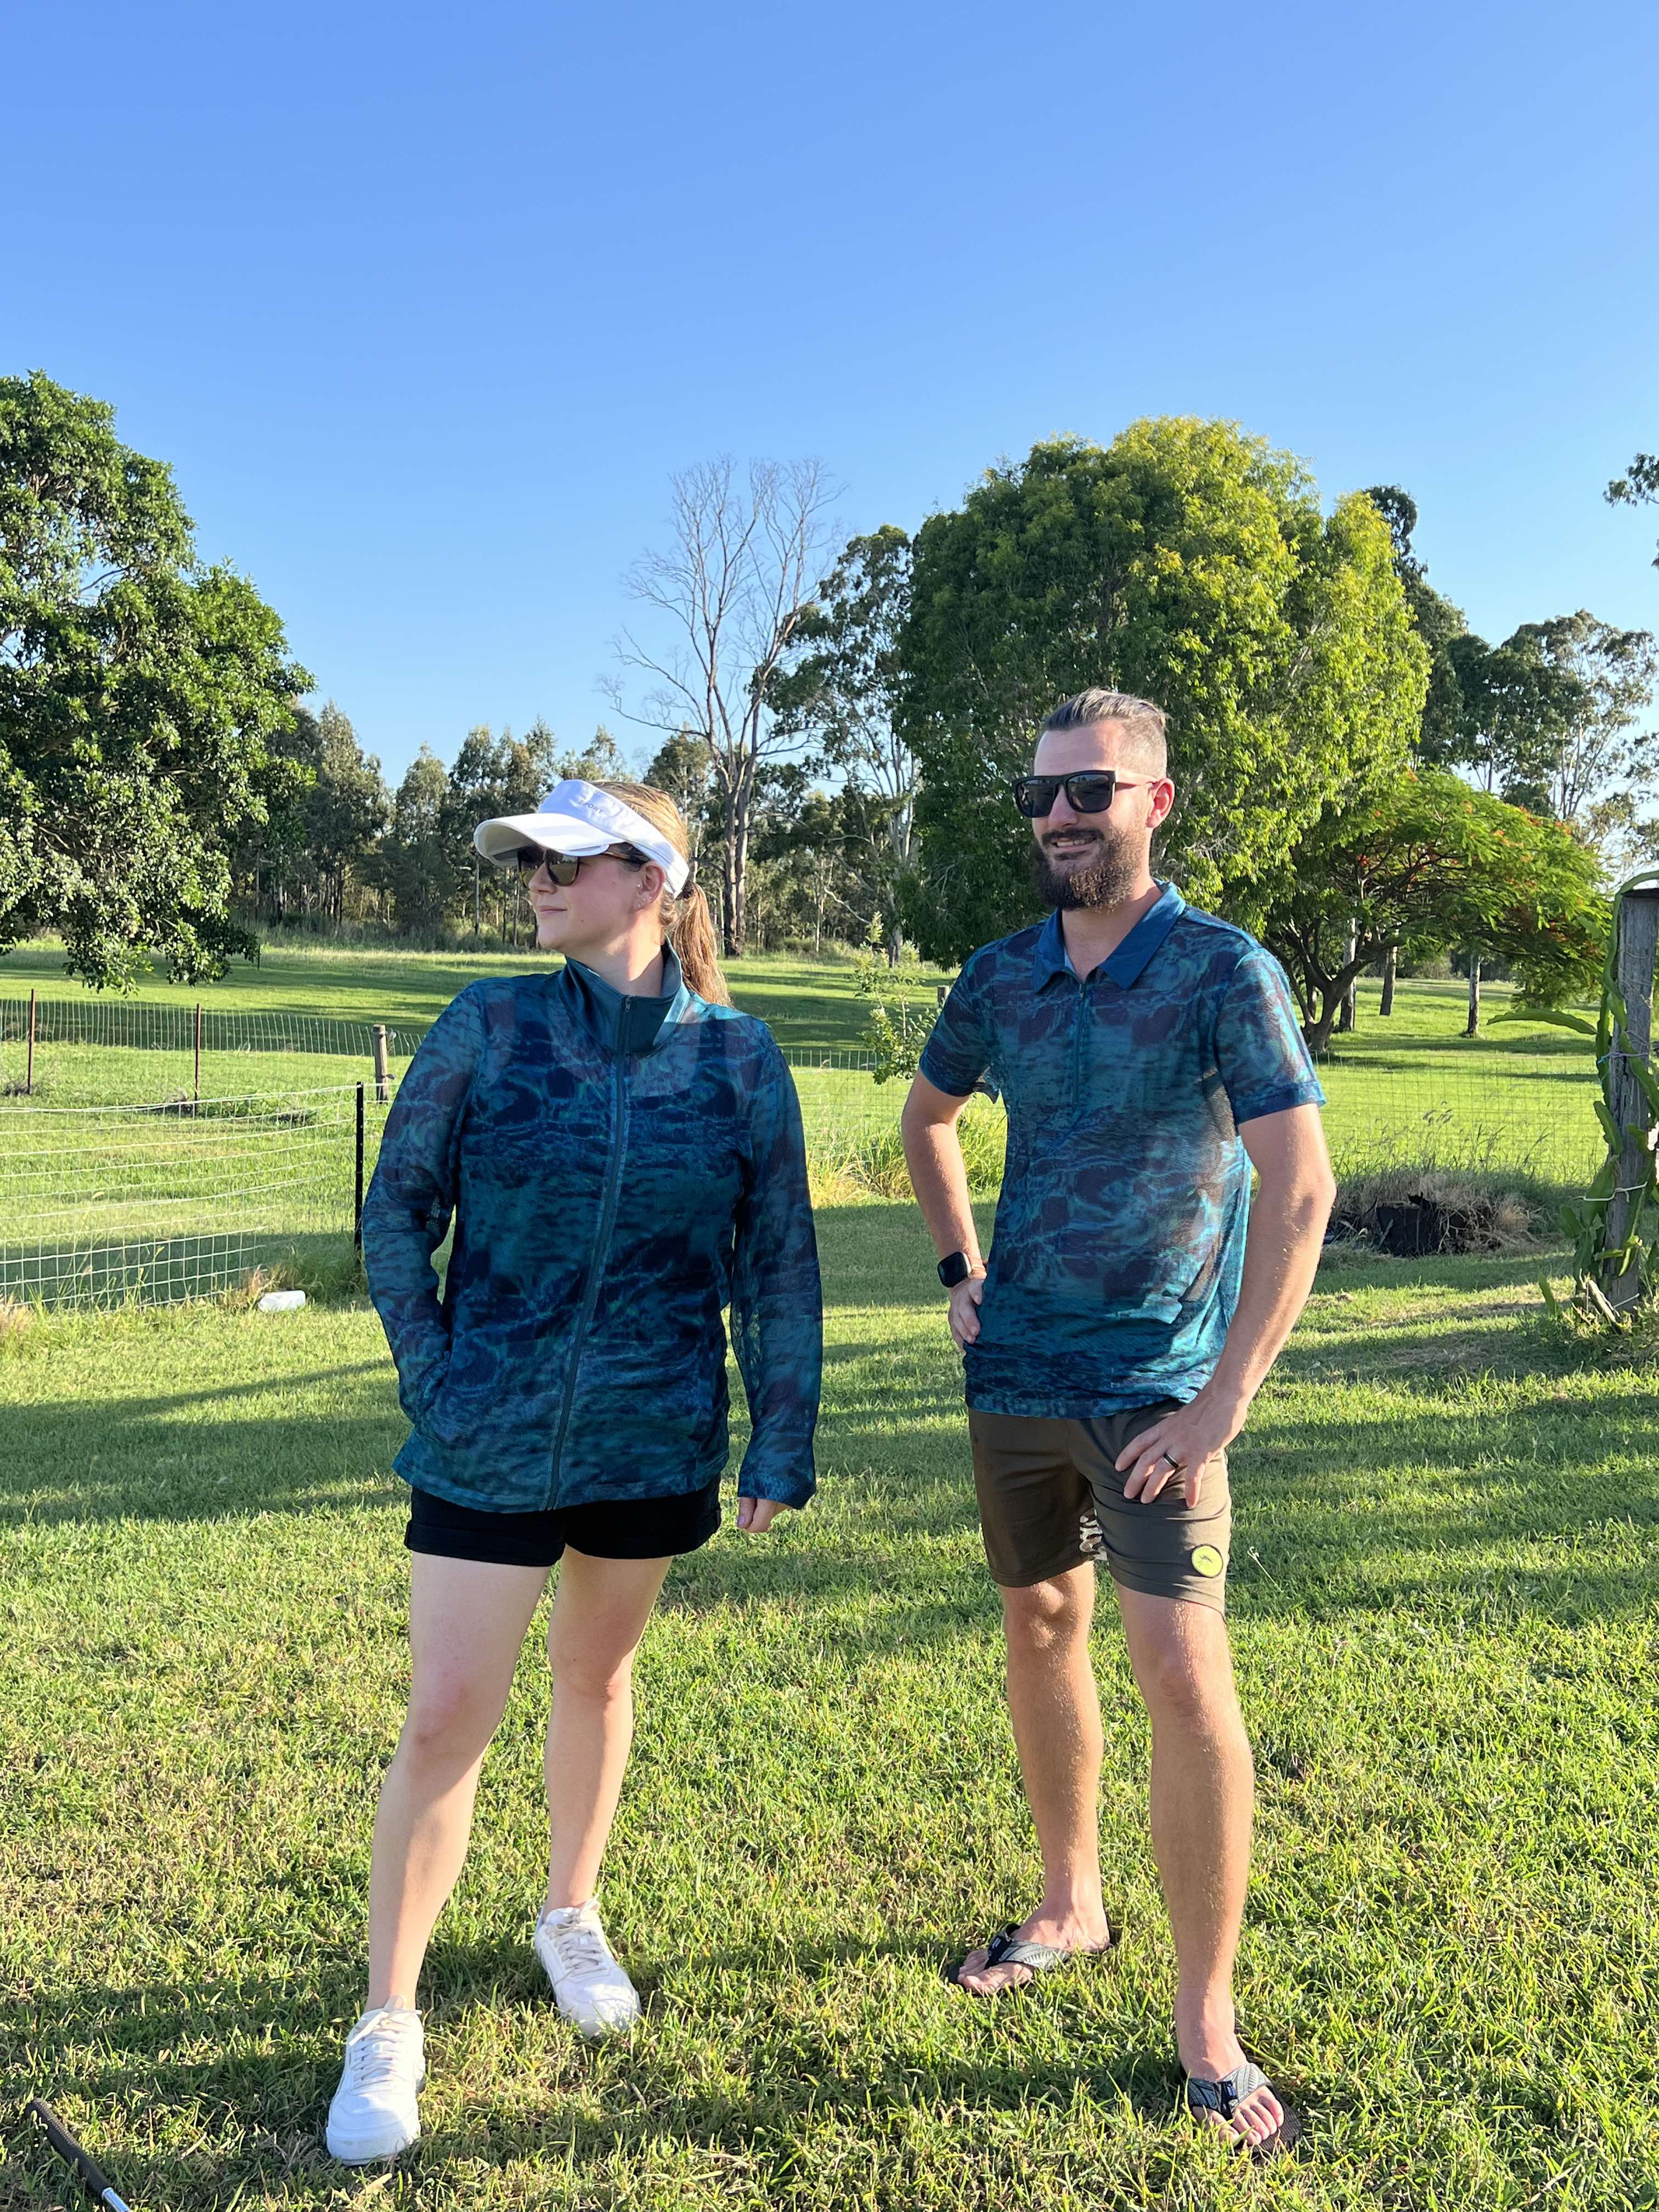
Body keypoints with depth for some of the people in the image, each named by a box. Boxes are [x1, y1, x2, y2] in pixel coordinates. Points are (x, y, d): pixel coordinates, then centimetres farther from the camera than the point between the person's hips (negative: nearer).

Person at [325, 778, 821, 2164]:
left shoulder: (738, 1057, -4)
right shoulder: (490, 1027, -6)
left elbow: (778, 1262, 1)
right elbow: (397, 1216, 2)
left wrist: (783, 1440, 1)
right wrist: (436, 1383, -1)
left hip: (654, 1440, 1)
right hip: (489, 1448, -1)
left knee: (596, 1677, 18)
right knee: (447, 1718, 1)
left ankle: (571, 1917, 43)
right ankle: (388, 2025, 19)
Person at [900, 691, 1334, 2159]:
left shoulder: (1223, 972, -11)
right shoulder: (1002, 978, 4)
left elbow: (1300, 1189, -16)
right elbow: (927, 1119, 22)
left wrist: (1226, 1403, -19)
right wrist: (961, 1271, 10)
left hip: (1153, 1390, -5)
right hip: (1015, 1377, 6)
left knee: (1185, 1677, -8)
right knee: (1041, 1633, 16)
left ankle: (1208, 2026, 9)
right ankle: (1071, 1906, 38)